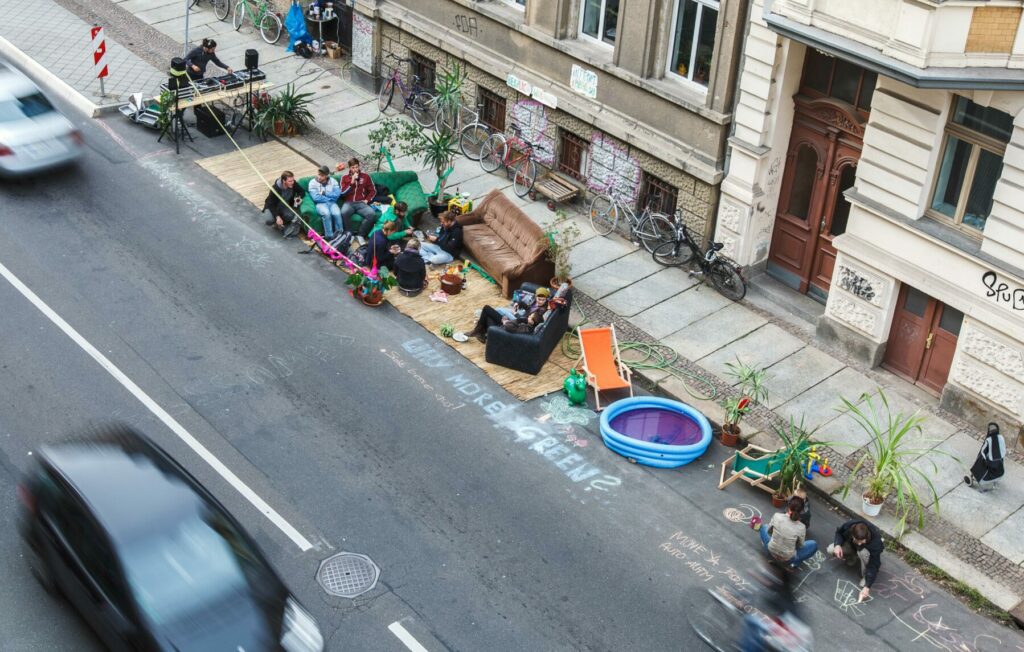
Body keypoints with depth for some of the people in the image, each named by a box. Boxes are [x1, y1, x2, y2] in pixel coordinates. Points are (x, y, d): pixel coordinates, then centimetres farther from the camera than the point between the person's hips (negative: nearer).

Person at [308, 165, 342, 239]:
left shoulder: (333, 181, 7)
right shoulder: (313, 183, 0)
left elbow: (337, 194, -5)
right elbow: (316, 198, -10)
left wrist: (324, 193, -7)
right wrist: (330, 197, -5)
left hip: (332, 203, 2)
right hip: (320, 203, -2)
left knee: (337, 213, -32)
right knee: (326, 213, -36)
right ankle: (329, 236, -28)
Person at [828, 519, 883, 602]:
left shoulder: (875, 541, -42)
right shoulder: (848, 526, -35)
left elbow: (874, 565, -35)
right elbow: (839, 533, -8)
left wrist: (867, 587, -40)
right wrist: (837, 545, -29)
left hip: (868, 549, -3)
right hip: (852, 545, 4)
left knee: (863, 552, -40)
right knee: (831, 550, -21)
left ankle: (865, 576, -13)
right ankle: (850, 556, 11)